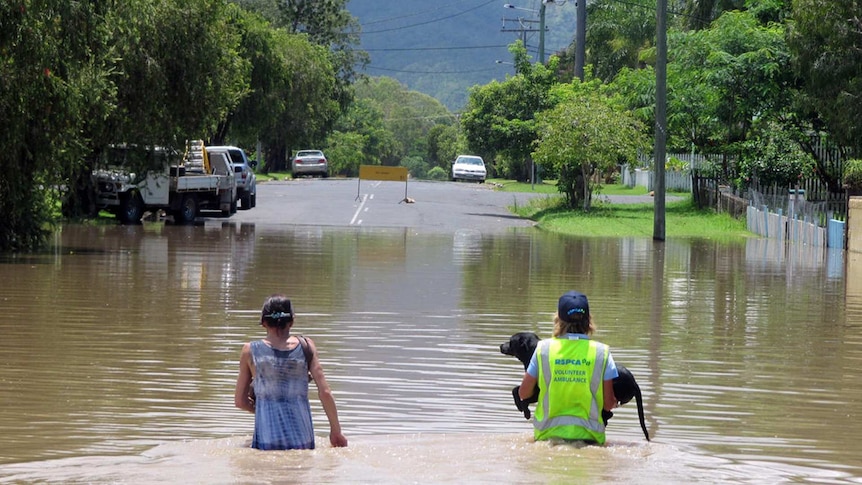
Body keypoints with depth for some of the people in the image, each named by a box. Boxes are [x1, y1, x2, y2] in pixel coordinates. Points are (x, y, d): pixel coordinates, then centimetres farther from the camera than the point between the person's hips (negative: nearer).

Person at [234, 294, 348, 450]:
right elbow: (325, 393, 2)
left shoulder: (250, 351, 2)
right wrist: (336, 431, 11)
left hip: (266, 443, -1)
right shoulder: (306, 346, 4)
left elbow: (240, 401, 8)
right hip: (303, 441, 1)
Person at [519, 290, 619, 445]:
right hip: (588, 435, -1)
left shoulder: (544, 348, 3)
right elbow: (609, 404, 2)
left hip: (549, 432, 1)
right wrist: (615, 402, 25)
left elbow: (523, 394, 9)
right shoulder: (602, 352, 1)